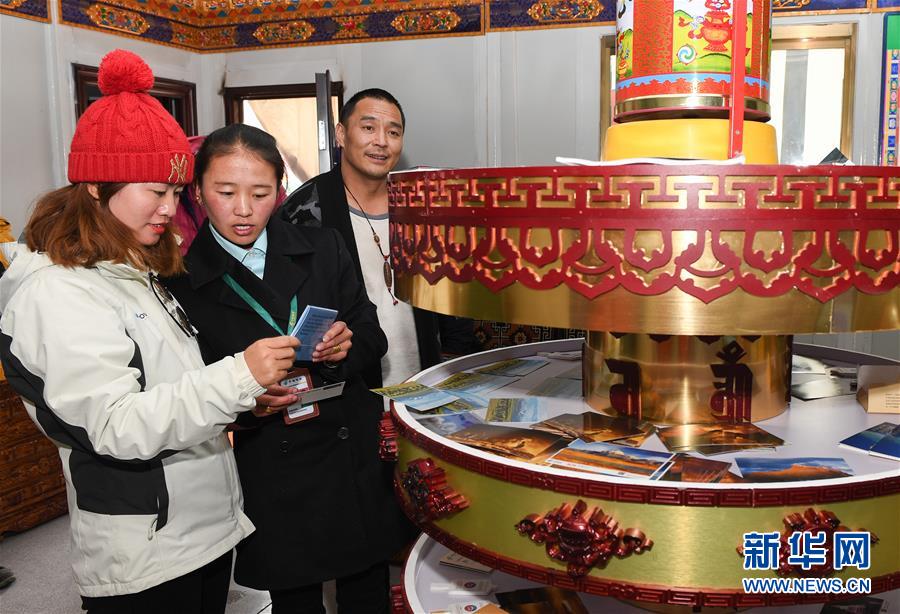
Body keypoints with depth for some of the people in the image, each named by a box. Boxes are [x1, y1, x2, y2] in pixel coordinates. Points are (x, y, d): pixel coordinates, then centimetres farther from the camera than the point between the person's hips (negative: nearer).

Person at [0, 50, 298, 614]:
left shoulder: (138, 276, 13)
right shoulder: (57, 292, -17)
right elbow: (118, 427, -24)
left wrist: (250, 397, 5)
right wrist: (239, 377, -30)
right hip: (145, 561, -8)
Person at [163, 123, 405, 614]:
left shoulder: (323, 248, 1)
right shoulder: (181, 281, -6)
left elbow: (371, 335, 6)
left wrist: (347, 349, -15)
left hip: (357, 466, 2)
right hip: (274, 482, -2)